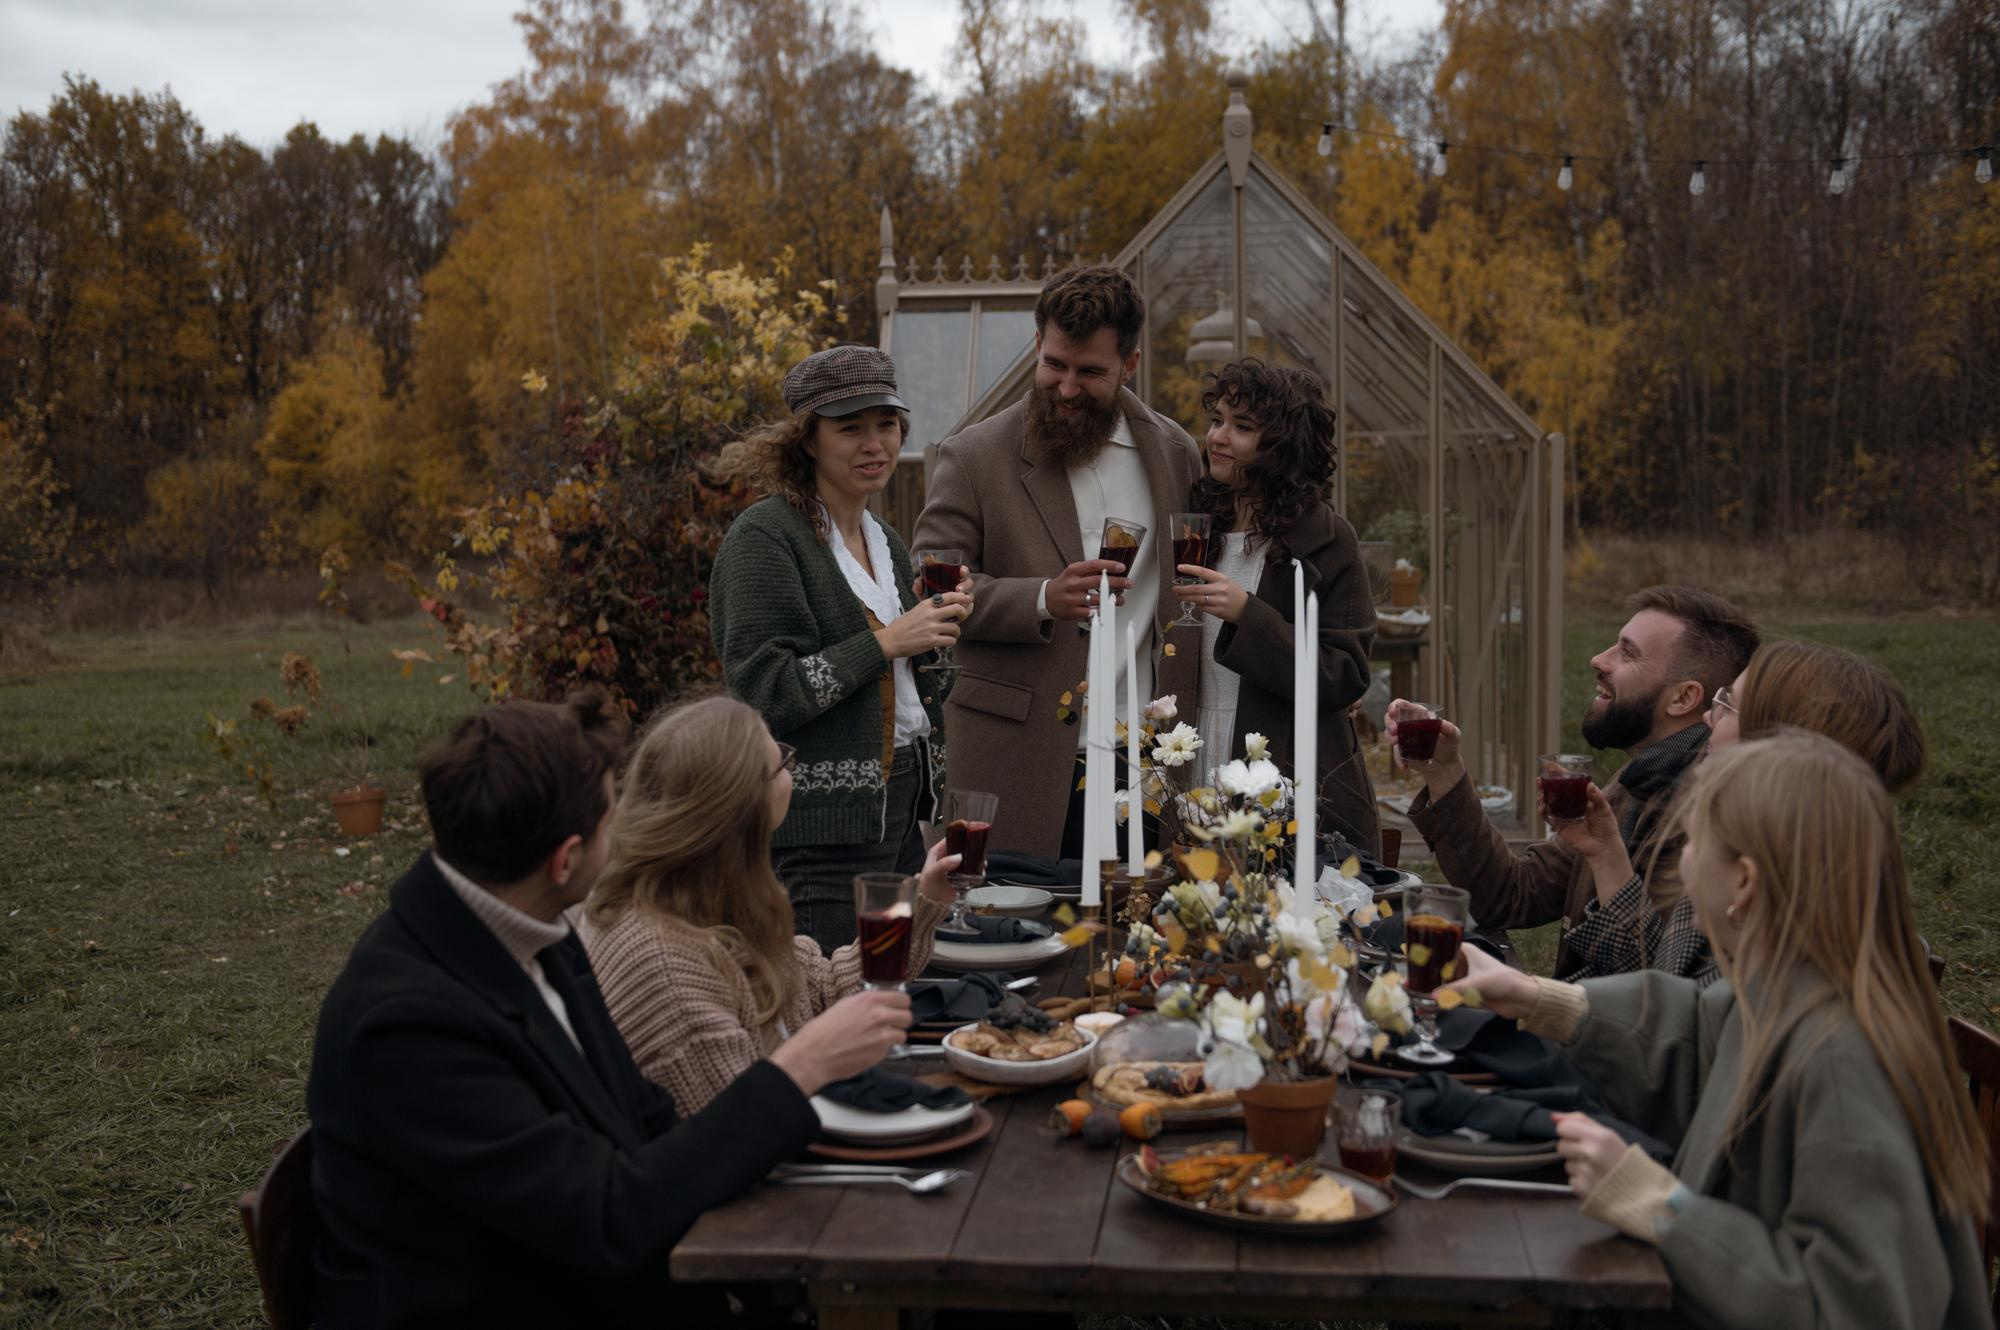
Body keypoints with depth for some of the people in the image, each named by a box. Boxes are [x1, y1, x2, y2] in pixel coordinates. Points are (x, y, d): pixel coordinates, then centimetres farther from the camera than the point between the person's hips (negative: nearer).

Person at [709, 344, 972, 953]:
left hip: (901, 803, 8)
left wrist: (935, 624, 5)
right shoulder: (764, 536, -10)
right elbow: (767, 694, -17)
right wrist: (888, 640, -17)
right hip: (823, 822, -8)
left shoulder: (885, 542, 15)